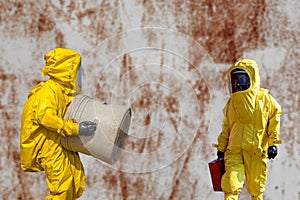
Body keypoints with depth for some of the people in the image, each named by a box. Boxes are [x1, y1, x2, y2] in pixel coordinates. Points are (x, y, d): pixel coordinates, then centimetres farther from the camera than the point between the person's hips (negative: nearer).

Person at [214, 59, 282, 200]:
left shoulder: (264, 98, 4)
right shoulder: (232, 102, 15)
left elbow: (274, 120, 3)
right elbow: (226, 128, 21)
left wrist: (273, 143, -5)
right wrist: (221, 148, 19)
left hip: (257, 151, -2)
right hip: (234, 150, 2)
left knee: (256, 186, 4)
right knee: (231, 183, -15)